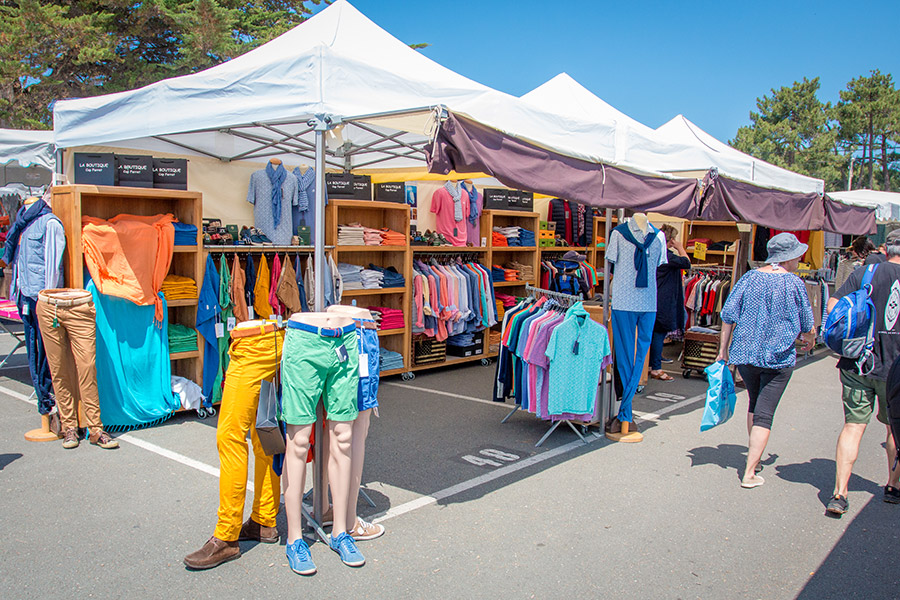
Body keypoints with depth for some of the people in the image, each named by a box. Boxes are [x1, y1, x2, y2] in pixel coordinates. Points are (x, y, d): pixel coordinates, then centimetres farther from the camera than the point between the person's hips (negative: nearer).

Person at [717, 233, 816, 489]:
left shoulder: (749, 278, 2)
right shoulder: (794, 283, -8)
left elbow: (728, 314, -1)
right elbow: (807, 326, 0)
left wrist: (723, 349, 6)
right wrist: (809, 340, 23)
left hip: (745, 353, 4)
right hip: (779, 357, -4)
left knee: (754, 404, 23)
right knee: (764, 414, -2)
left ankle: (753, 460, 35)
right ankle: (749, 473, -5)